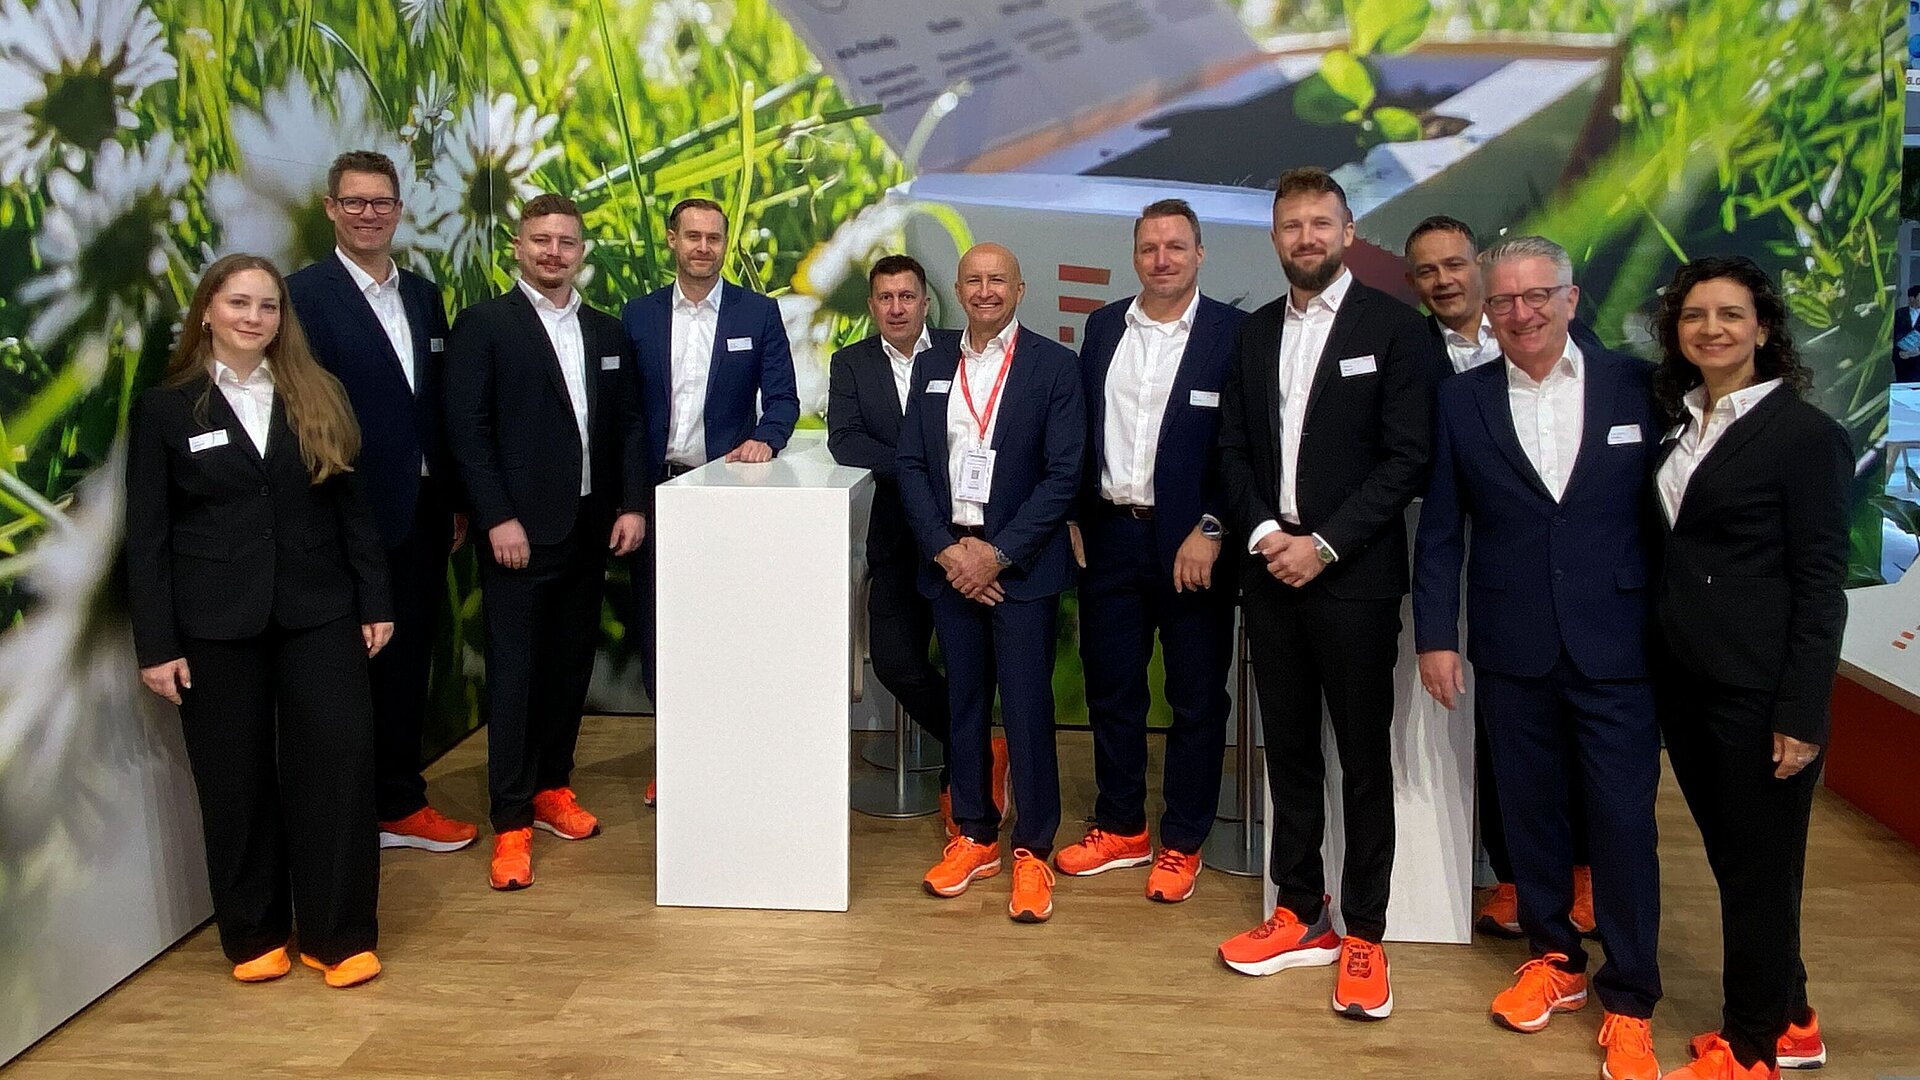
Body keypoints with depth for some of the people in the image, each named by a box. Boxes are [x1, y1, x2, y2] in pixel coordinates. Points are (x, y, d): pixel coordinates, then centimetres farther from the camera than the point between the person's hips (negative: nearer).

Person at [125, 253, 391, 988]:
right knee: (235, 783, 7)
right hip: (216, 623, -1)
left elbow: (352, 507, 7)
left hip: (319, 613, 1)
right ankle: (254, 935, 22)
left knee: (338, 768, -4)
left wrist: (375, 602, 2)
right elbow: (146, 537, 0)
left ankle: (339, 936, 7)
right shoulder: (165, 409, 2)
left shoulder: (318, 397, 8)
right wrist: (155, 644, -5)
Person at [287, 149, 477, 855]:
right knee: (362, 665, 5)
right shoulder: (306, 294, -8)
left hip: (424, 511, 6)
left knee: (410, 659, 14)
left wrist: (456, 499, 11)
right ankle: (393, 807, 18)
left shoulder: (423, 294, 12)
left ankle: (398, 802, 27)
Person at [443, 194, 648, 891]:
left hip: (590, 527, 5)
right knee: (514, 673, -1)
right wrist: (498, 519, -14)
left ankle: (552, 788, 27)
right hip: (521, 531, -5)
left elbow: (629, 425, 13)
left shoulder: (606, 332, 14)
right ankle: (511, 824, 6)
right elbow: (466, 429, -8)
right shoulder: (483, 325, -2)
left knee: (570, 665, 11)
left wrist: (632, 505, 2)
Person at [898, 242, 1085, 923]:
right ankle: (975, 835, 24)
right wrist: (946, 549, -7)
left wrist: (997, 553, -13)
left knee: (1027, 707, -1)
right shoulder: (932, 368, 10)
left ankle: (1033, 851, 11)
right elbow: (911, 466, 6)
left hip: (1021, 565, -4)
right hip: (949, 560, 4)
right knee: (963, 704, 10)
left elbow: (1063, 475, -8)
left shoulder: (1055, 366, -3)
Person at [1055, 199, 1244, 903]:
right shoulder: (1104, 326, 9)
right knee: (1110, 688, 13)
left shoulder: (1234, 334, -6)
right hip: (1110, 534, 5)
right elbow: (1082, 427, 12)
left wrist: (1210, 531, -15)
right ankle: (1121, 829, 29)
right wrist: (1076, 516, 6)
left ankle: (1182, 843, 21)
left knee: (1197, 699, 7)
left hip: (1191, 544, -4)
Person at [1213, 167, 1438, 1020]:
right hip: (1271, 567, 5)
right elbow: (1233, 449, 11)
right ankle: (1300, 917, 22)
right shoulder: (1254, 333, 12)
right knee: (1289, 750, 11)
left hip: (1354, 575, -5)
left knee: (1363, 759, 3)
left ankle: (1364, 934, 13)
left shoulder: (1395, 328, -3)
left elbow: (1407, 459, -9)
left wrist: (1324, 544, -14)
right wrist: (1262, 533, -5)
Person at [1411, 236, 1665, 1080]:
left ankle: (1628, 1001, 17)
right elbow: (1440, 531, 4)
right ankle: (1555, 959, 32)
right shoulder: (1460, 402, 4)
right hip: (1512, 652, 2)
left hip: (1618, 649, -1)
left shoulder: (1638, 387, 0)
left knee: (1622, 821, 2)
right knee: (1530, 812, 12)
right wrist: (1434, 636, 0)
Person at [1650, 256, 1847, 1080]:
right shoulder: (1679, 425, 9)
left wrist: (1802, 714, -14)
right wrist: (1654, 658, 5)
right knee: (1727, 853, 15)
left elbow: (1820, 582, -11)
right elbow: (1673, 553, 11)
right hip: (1683, 676, 6)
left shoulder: (1805, 433, -9)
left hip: (1759, 687, -6)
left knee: (1759, 864, 5)